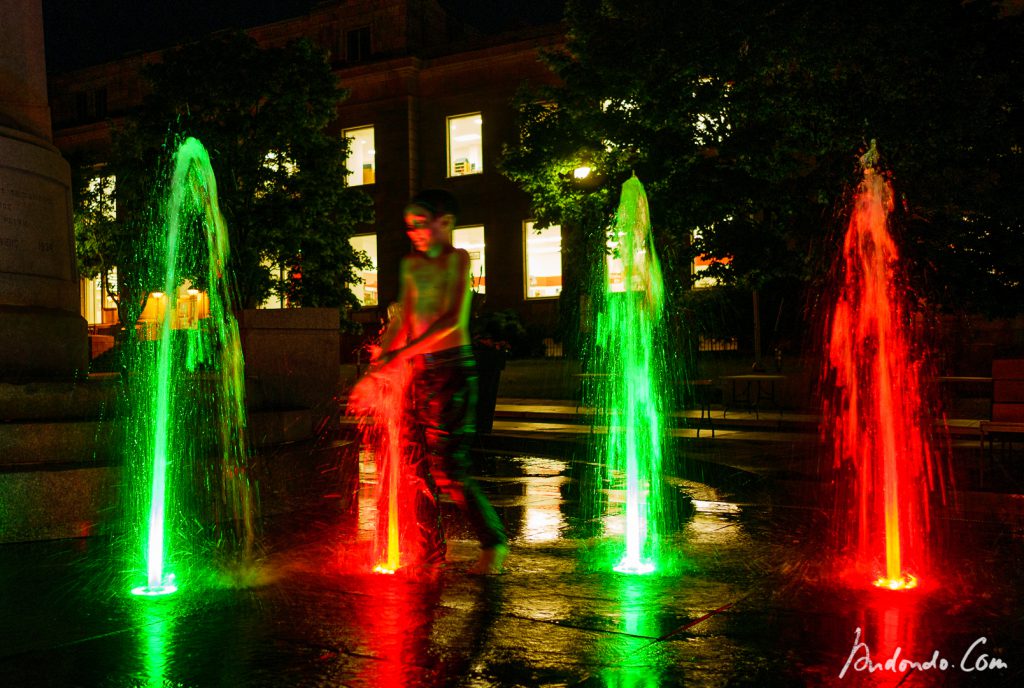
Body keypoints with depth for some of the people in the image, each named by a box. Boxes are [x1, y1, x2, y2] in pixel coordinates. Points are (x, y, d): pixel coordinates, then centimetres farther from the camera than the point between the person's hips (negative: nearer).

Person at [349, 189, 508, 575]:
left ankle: (494, 542, 7)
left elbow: (455, 319, -15)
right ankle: (431, 552, 18)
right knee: (417, 466, 6)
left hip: (451, 367, -6)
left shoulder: (458, 259, -3)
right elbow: (402, 322, 17)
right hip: (417, 370, 6)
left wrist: (403, 354, -22)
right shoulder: (411, 265, 16)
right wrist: (377, 367, 8)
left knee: (447, 468, -9)